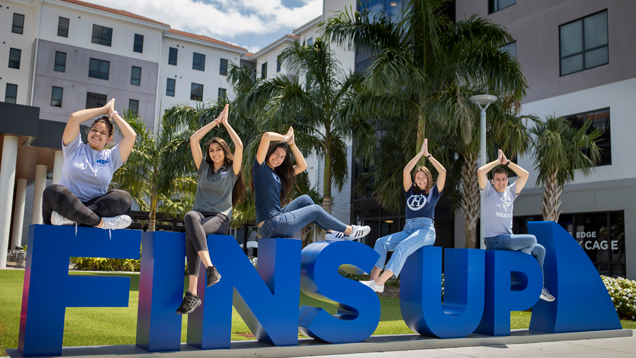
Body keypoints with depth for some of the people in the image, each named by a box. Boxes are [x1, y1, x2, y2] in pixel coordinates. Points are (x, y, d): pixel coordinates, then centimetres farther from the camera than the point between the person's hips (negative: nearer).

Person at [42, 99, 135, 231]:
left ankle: (71, 218, -42)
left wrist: (112, 113, 16)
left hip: (95, 206, 2)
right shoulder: (75, 148, 15)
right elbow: (73, 118, 2)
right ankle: (102, 222, -42)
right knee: (54, 191, -36)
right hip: (65, 204, -1)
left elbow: (131, 136, 5)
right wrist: (103, 109, 13)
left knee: (123, 197, -28)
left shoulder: (111, 157, 19)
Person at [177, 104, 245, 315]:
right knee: (190, 217, -37)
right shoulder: (204, 169, 20)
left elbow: (239, 146, -2)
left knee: (191, 236, -33)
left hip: (220, 218, -3)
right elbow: (193, 140, 13)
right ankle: (210, 269, -48)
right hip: (201, 214, 3)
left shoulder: (231, 171, 11)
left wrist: (225, 123, 8)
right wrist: (215, 121, 14)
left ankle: (192, 293, -39)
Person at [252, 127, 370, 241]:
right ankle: (349, 231, 22)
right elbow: (266, 136, -19)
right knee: (316, 210, 5)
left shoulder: (278, 174, 18)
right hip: (270, 225, -9)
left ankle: (332, 233, 12)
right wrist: (285, 138, -2)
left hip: (278, 218, 9)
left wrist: (291, 143, 16)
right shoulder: (261, 168, -6)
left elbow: (302, 166, 21)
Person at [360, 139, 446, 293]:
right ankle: (373, 279, -34)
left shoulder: (433, 193, 15)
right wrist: (420, 153, 16)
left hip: (425, 230, -5)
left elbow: (442, 171, 3)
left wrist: (428, 155, 12)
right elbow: (406, 171, 13)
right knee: (381, 242, -20)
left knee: (402, 246, -34)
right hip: (408, 230, 5)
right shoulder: (411, 191, 24)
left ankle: (378, 282, -47)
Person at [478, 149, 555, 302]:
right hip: (494, 240, -7)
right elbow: (480, 172, -18)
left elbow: (525, 174, 12)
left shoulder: (510, 192, 15)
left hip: (508, 239, 7)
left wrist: (507, 162, 5)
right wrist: (497, 161, -5)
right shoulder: (488, 191, -1)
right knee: (531, 239, -21)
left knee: (540, 250, 7)